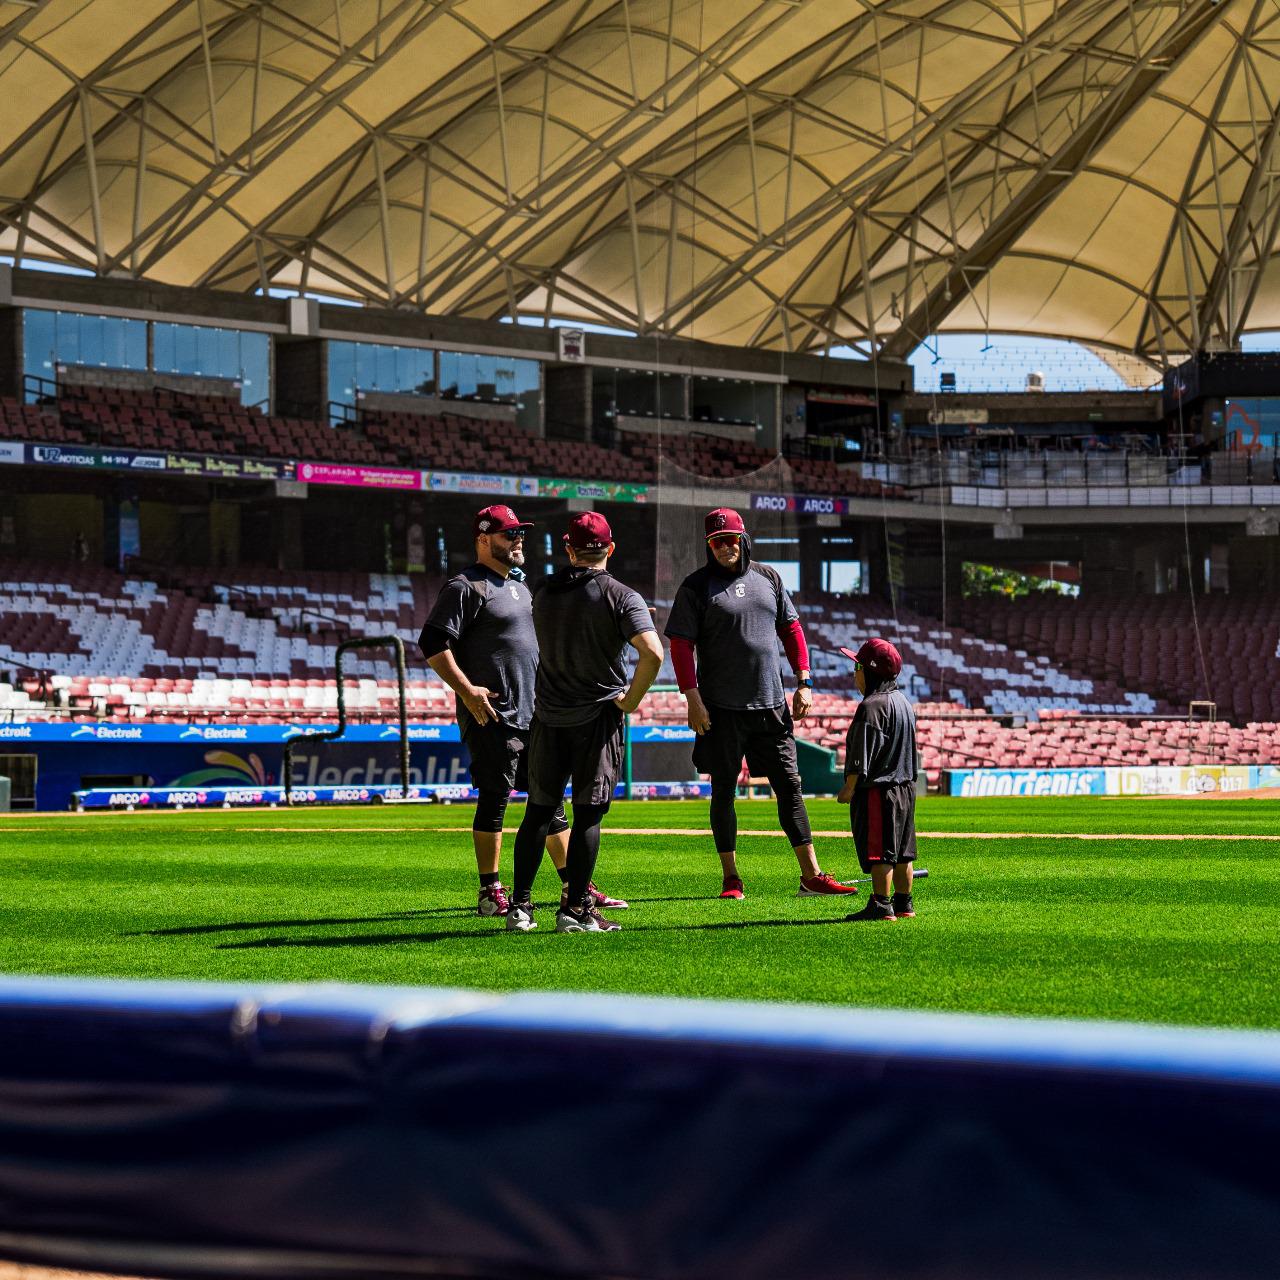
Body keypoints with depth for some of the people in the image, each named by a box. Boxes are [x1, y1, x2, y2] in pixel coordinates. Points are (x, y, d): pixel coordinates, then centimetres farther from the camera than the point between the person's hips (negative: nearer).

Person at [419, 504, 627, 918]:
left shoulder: (519, 585, 20)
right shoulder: (466, 587, -7)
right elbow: (433, 644, -15)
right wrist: (466, 690, -22)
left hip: (533, 714, 9)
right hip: (492, 715, -9)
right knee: (494, 799, -6)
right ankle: (491, 894, -2)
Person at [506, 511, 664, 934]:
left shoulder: (543, 592, 5)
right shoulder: (621, 597, -9)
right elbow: (652, 653, -23)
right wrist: (630, 701, -9)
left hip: (548, 716, 4)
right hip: (598, 717, -4)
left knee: (539, 808, 10)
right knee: (588, 812, -1)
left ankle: (520, 906, 8)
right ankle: (575, 910, -4)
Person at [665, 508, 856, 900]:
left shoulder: (768, 578, 11)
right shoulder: (697, 587, -3)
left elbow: (792, 630, 16)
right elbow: (681, 645, -6)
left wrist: (803, 682, 7)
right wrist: (693, 699, -15)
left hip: (771, 705, 4)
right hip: (722, 709, -4)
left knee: (789, 786, 2)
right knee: (723, 790, 2)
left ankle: (811, 875, 3)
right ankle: (730, 878, 9)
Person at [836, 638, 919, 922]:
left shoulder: (871, 706, -16)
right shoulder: (903, 701, 14)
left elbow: (863, 754, -19)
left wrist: (849, 787, -15)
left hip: (877, 789, -10)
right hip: (905, 787, 10)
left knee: (880, 851, -7)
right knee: (901, 851, 14)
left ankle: (881, 906, -7)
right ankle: (904, 903, 20)